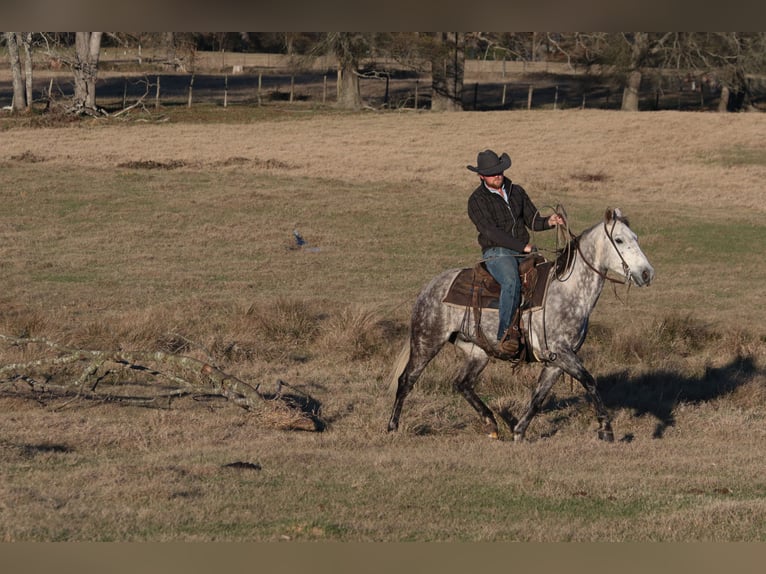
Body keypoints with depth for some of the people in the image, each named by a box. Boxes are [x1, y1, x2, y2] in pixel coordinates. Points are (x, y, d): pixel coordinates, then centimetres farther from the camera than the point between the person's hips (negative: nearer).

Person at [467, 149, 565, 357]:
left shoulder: (516, 191, 15)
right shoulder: (477, 200, -3)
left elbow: (532, 221, 17)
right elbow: (490, 232, -13)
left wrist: (549, 222, -7)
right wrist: (523, 246, -20)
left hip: (524, 251, 6)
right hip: (496, 253, -6)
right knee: (512, 282, -36)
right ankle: (505, 337, -43)